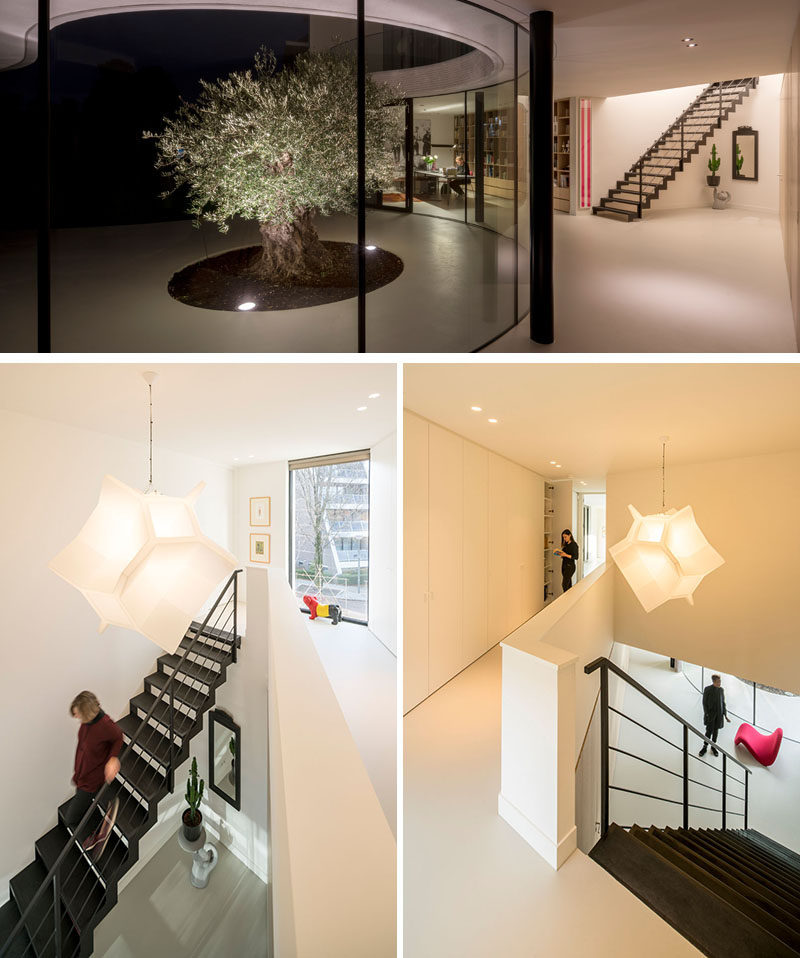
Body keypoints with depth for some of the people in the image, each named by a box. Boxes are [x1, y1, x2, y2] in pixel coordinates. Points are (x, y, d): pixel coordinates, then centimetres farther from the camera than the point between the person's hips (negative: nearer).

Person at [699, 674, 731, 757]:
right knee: (709, 731, -6)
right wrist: (707, 714, -12)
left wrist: (725, 714, 1)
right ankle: (705, 747, 9)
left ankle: (713, 747, 25)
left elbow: (723, 702, 7)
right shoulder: (707, 689, -11)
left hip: (719, 714, 4)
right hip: (710, 714, -4)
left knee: (716, 731, 10)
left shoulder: (721, 690, 1)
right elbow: (704, 702, -7)